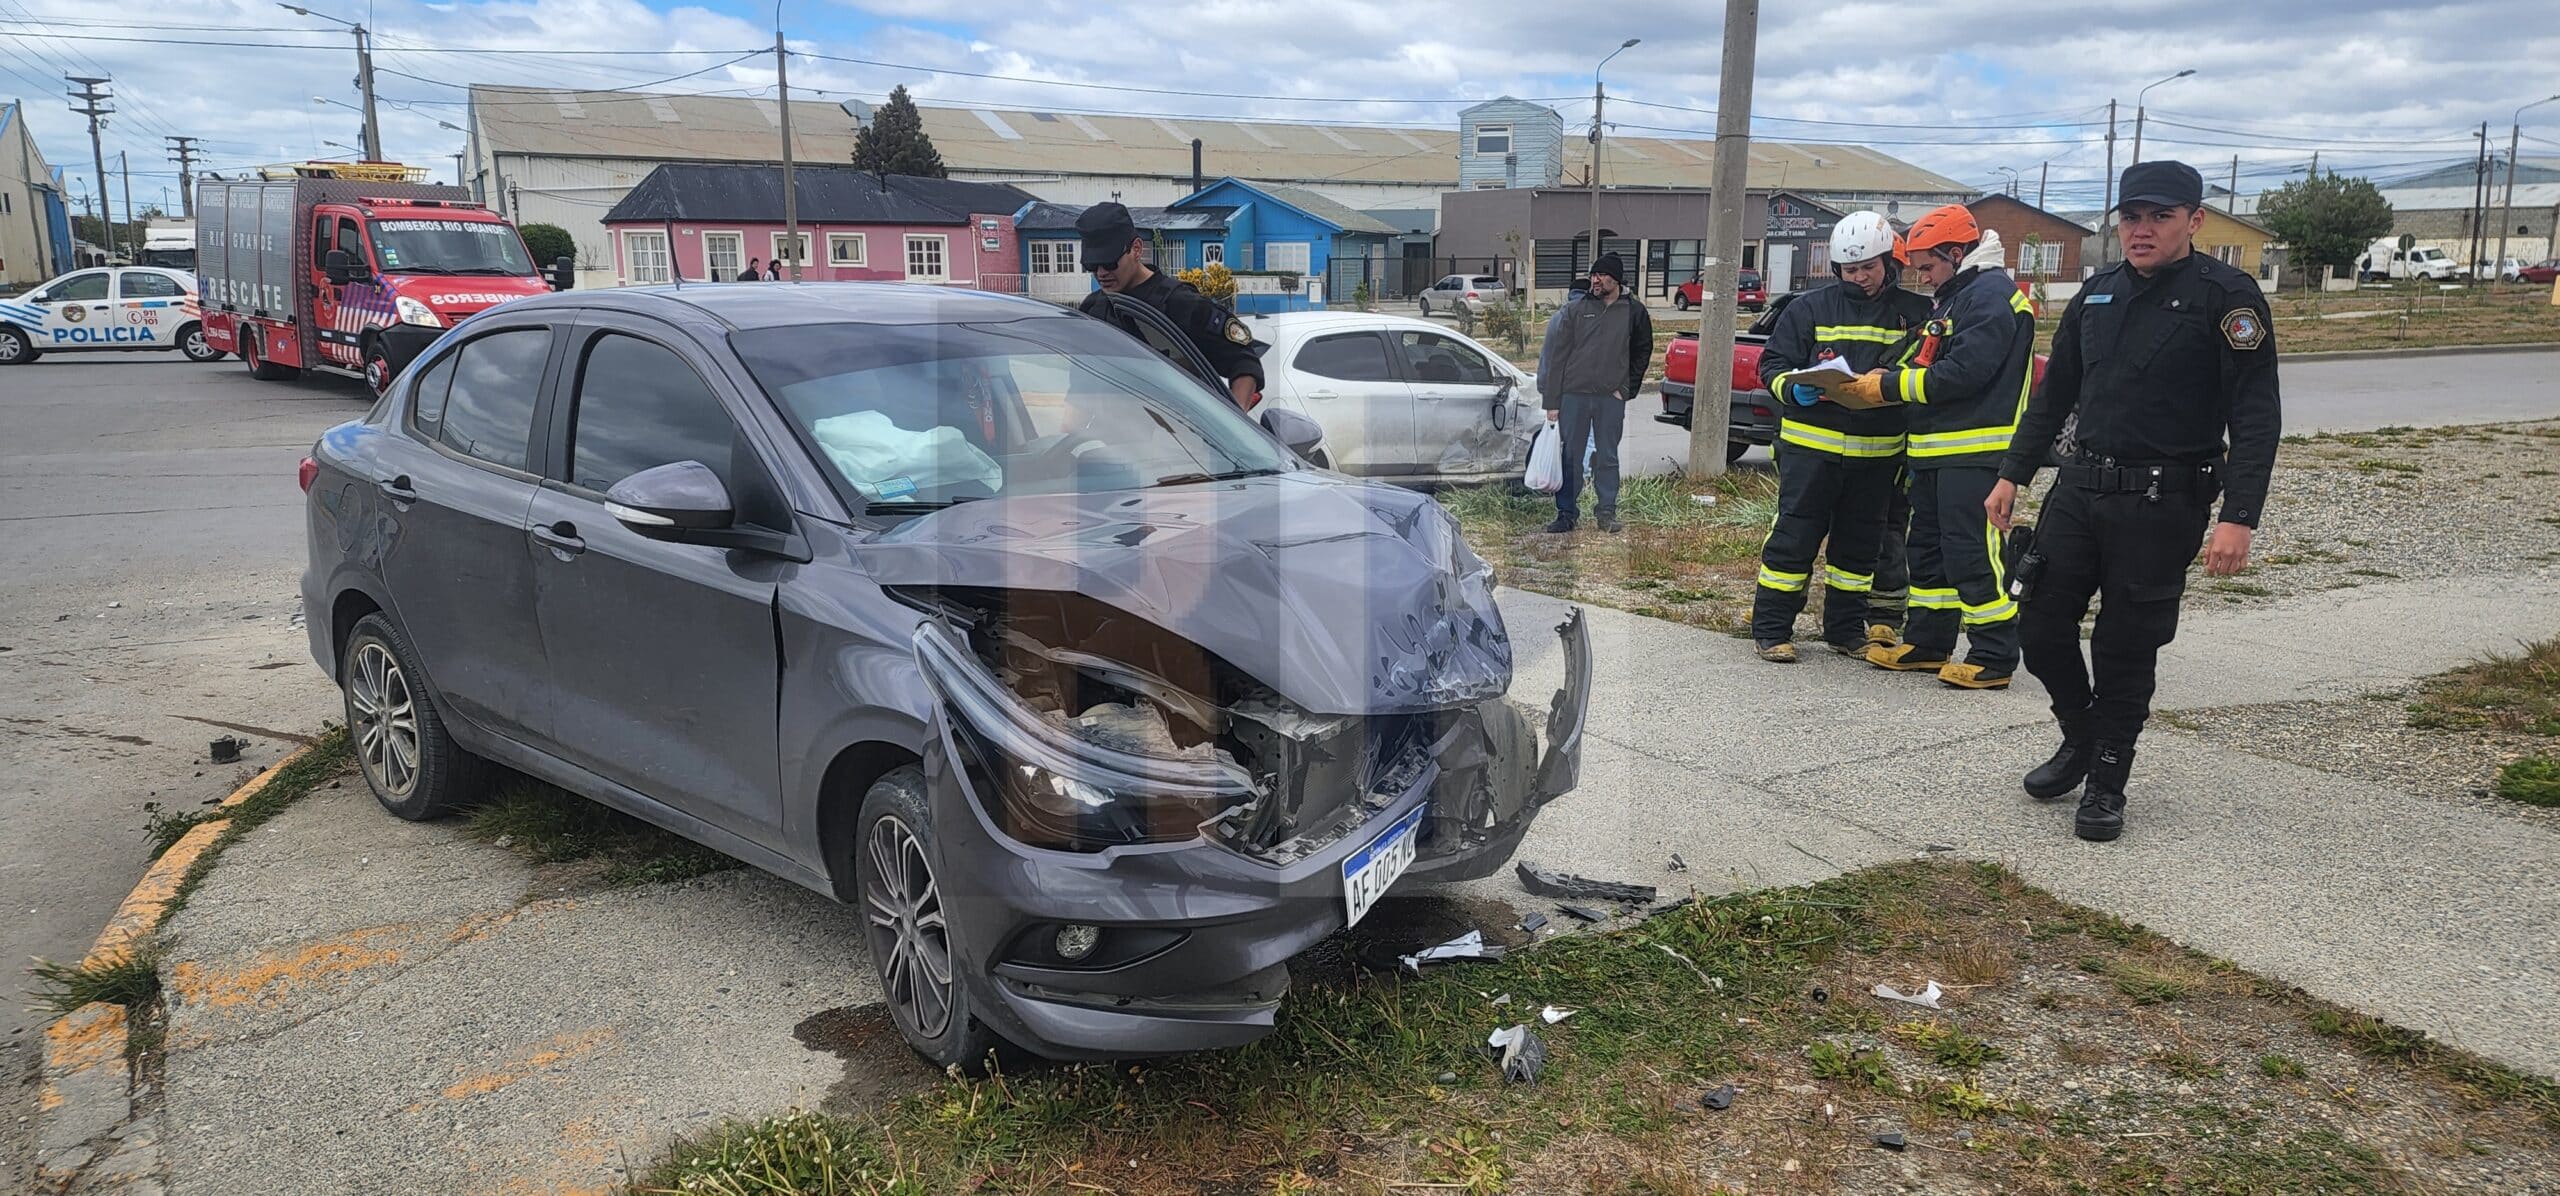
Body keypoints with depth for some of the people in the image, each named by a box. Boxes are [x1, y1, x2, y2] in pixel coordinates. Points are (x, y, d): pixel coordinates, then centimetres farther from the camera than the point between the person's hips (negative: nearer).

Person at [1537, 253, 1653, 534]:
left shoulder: (1634, 312, 5)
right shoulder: (1574, 310, 2)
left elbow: (1643, 352, 13)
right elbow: (1557, 357, 1)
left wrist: (1627, 389, 1)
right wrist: (1551, 402, -3)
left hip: (1611, 398, 0)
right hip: (1574, 395, 0)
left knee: (1607, 458, 7)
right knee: (1570, 456, 4)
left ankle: (1607, 511, 15)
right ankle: (1567, 511, 11)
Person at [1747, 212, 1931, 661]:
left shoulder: (1915, 313, 7)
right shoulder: (1811, 308, 3)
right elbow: (1772, 363, 3)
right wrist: (1793, 389, -17)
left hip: (1877, 453, 3)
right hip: (1810, 445, -2)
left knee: (1860, 542, 11)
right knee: (1794, 535, -2)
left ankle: (1847, 629, 24)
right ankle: (1771, 629, 5)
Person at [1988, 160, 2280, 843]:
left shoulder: (2226, 296, -8)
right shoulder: (2098, 294, 11)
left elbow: (2256, 415, -12)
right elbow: (2054, 394, 19)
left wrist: (2238, 518, -21)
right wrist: (2013, 475, 15)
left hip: (2163, 505, -5)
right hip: (2081, 486, 5)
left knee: (2125, 649, 1)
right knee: (2042, 625, 5)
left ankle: (2106, 785, 16)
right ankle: (2081, 740, 29)